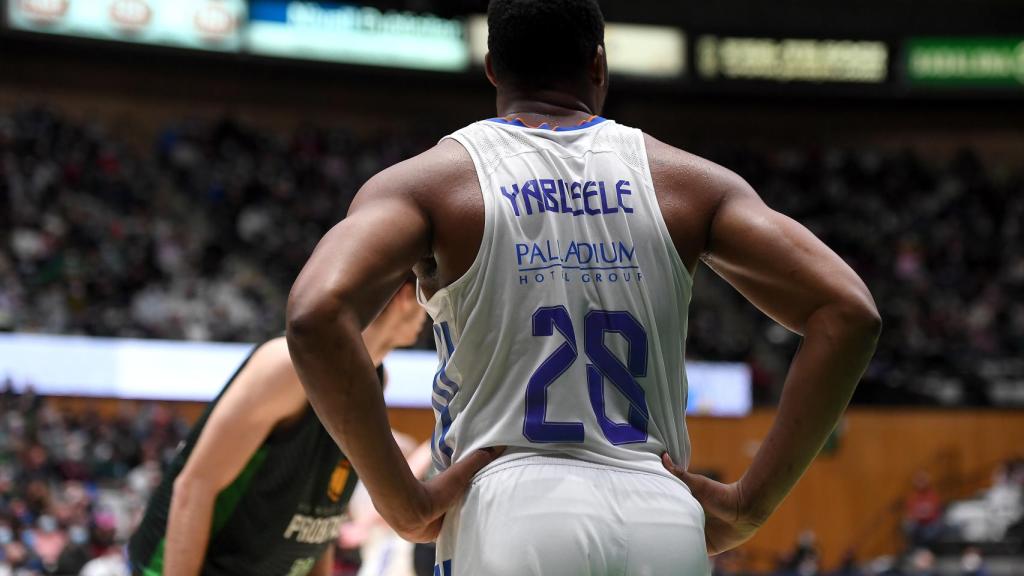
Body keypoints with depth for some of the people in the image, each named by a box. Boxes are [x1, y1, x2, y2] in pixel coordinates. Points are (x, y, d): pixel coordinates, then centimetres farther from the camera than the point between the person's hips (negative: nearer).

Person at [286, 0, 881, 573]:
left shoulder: (431, 181, 5)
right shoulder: (686, 181, 12)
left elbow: (317, 313, -13)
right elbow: (848, 312, 4)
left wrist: (406, 503, -7)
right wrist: (749, 505, 4)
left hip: (511, 518, -2)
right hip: (664, 526, 3)